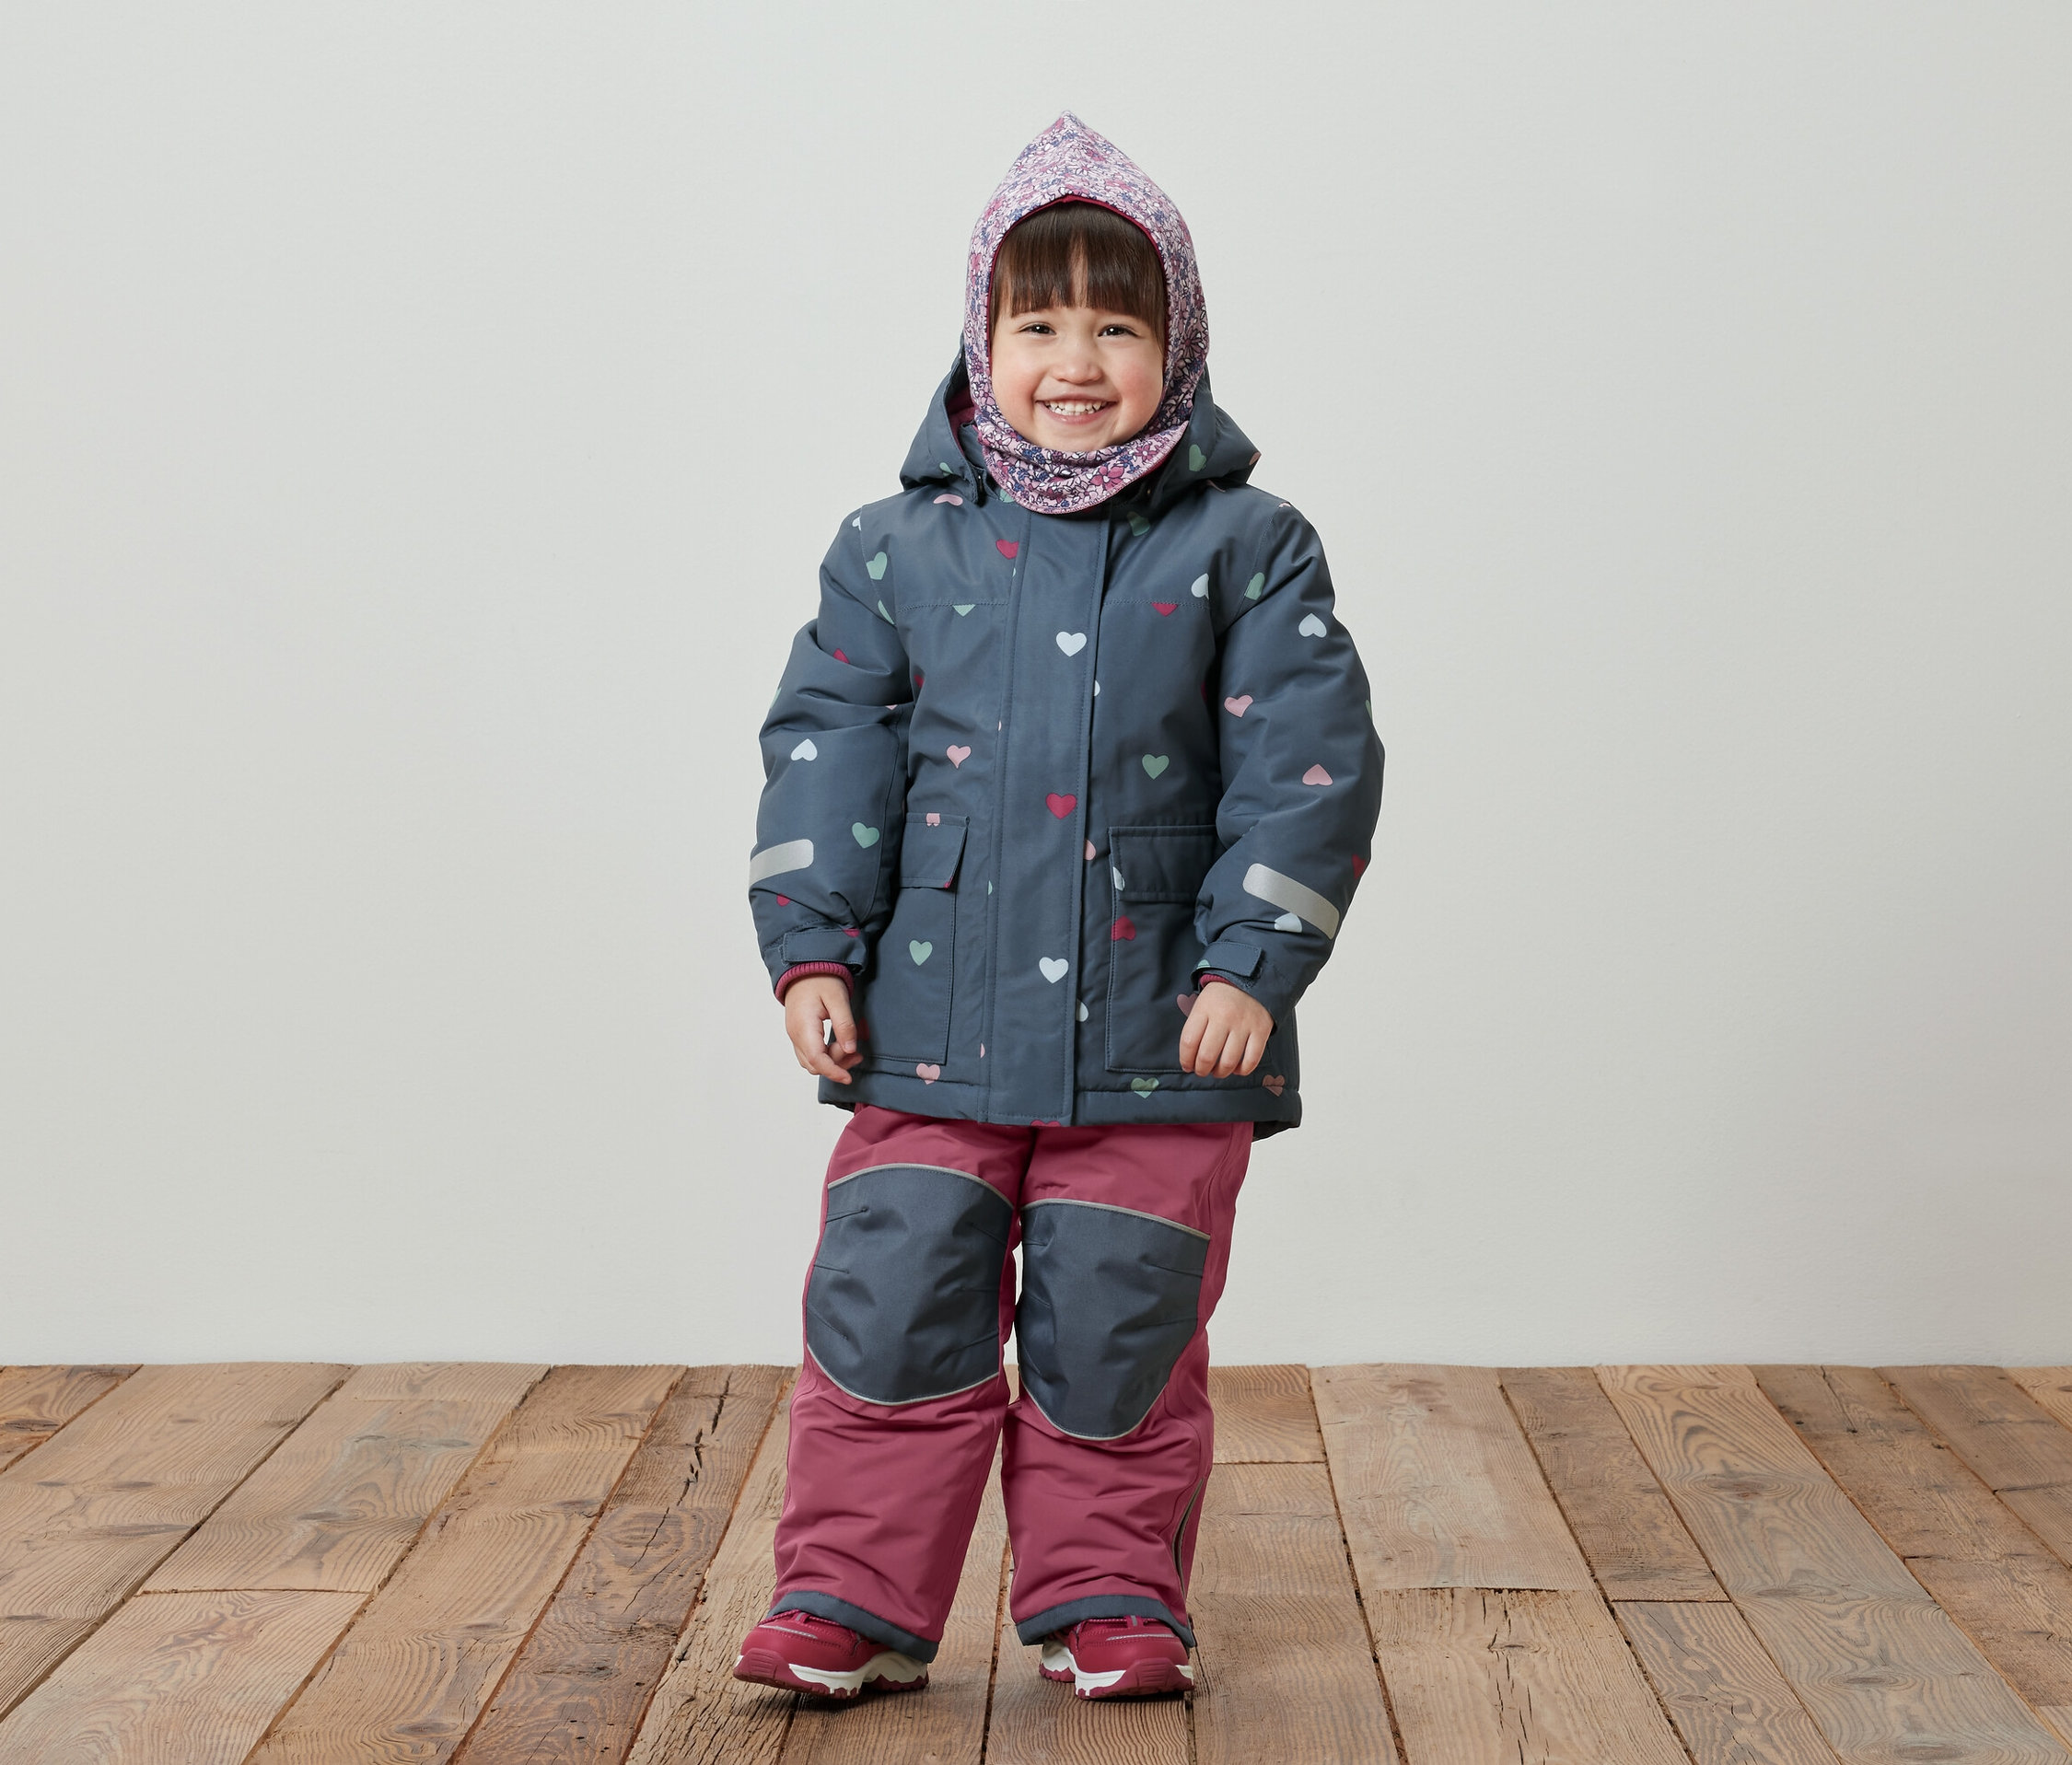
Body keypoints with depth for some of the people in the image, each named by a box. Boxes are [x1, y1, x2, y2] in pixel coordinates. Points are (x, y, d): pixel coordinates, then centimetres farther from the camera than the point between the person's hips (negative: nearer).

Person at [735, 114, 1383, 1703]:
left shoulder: (1245, 545, 0)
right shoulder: (900, 546, 5)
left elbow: (1309, 762, -3)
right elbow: (829, 744, 5)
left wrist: (1251, 965, -10)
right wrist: (811, 948, -3)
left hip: (1159, 1038, -1)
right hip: (934, 1031, 1)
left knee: (1117, 1333, 8)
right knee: (889, 1311, 2)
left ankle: (1107, 1596, 26)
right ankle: (855, 1600, 17)